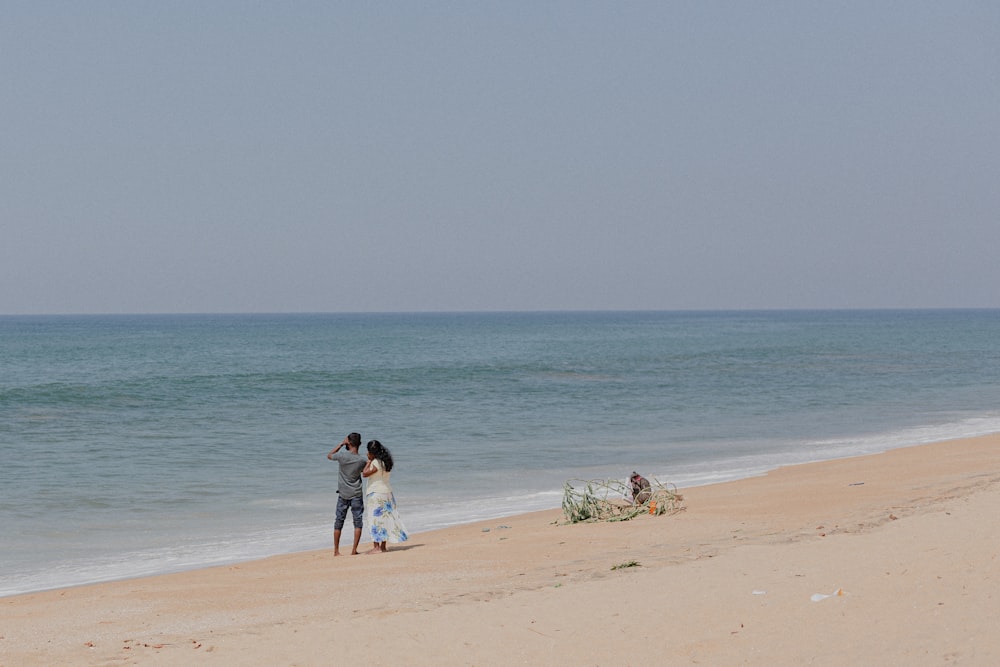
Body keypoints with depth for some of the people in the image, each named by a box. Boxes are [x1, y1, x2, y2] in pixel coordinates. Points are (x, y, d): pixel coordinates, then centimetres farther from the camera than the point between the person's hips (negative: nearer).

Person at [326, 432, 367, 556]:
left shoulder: (342, 455, -12)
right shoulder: (362, 460, -9)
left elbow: (329, 455, 9)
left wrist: (341, 444, 6)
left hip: (343, 494, 1)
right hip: (356, 494, -1)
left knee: (339, 521, 9)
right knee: (358, 522, 5)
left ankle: (336, 550, 11)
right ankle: (354, 550, -1)